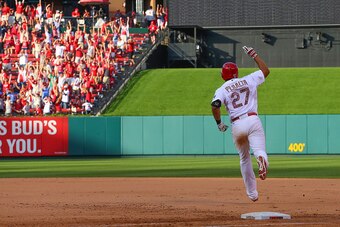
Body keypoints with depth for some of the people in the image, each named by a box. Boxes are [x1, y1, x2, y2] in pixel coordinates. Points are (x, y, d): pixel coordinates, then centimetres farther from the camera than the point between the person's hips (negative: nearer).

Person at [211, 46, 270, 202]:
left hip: (237, 125, 0)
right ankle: (262, 160, -52)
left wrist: (219, 123, 1)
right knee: (259, 150, -12)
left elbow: (215, 106, -12)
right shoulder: (248, 80, 12)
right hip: (253, 120, 0)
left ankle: (252, 193, 18)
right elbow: (265, 71, 26)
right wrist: (254, 55, 32)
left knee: (244, 158, 17)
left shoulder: (222, 90, 6)